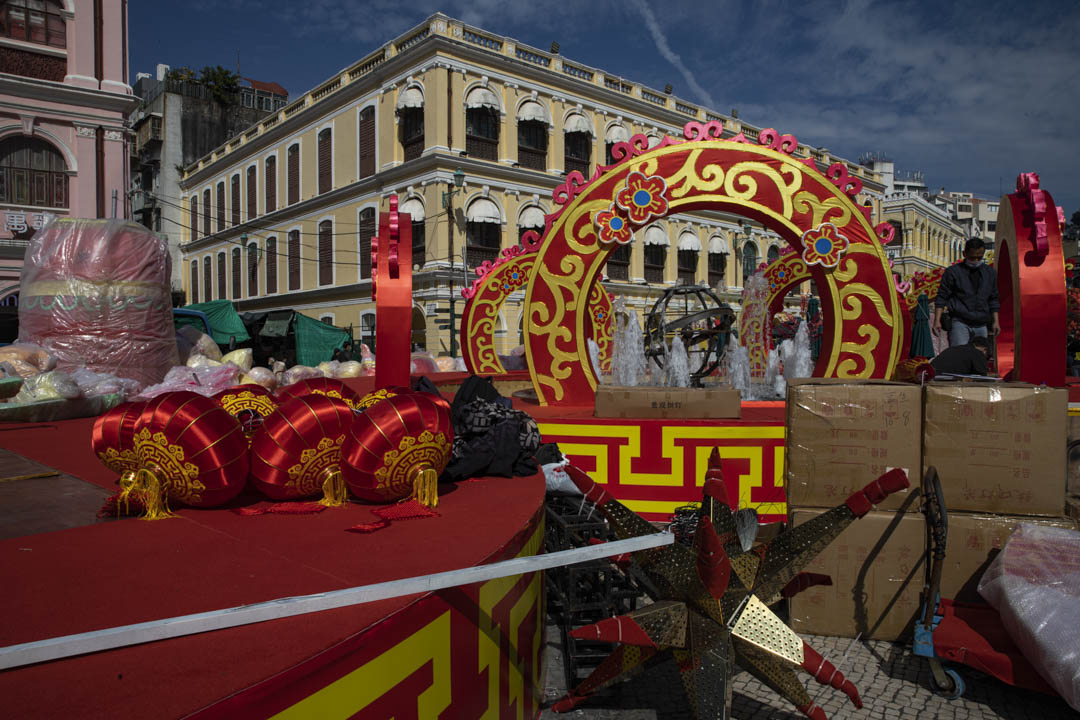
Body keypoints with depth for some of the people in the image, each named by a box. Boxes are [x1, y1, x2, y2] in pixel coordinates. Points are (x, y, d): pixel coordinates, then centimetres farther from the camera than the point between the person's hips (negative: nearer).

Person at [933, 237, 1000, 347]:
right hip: (959, 323, -5)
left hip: (981, 325, 5)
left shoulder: (990, 273, 16)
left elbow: (993, 300, 23)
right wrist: (937, 321, -9)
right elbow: (941, 298, -1)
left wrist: (995, 321, 16)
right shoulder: (953, 272, 1)